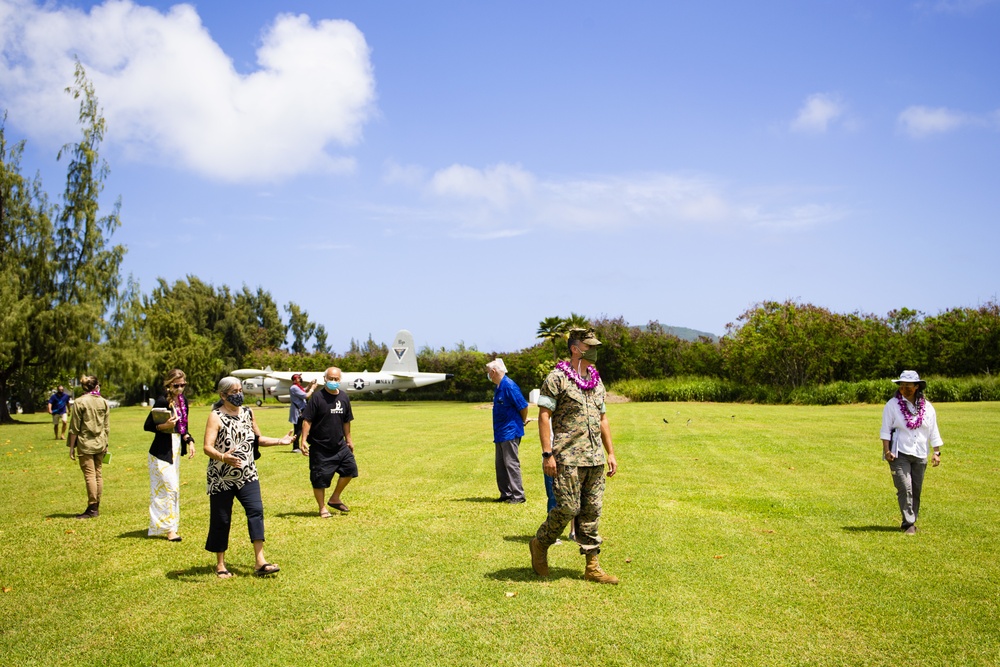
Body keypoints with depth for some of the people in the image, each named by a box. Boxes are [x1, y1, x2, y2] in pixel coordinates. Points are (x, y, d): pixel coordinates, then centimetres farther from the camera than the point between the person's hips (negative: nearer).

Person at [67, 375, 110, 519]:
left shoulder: (79, 402, -6)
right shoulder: (104, 402, 5)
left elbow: (74, 428, -6)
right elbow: (107, 427, 9)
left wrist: (71, 447, -1)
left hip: (85, 444, -4)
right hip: (100, 444, 5)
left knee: (90, 475, -4)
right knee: (98, 474, 10)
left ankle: (92, 508, -3)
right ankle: (96, 506, 15)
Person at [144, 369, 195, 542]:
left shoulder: (183, 401, 7)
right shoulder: (162, 401, -15)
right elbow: (147, 426, -14)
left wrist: (189, 441, 2)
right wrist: (163, 426, -30)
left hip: (176, 449, 8)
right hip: (161, 451, -8)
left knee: (173, 489, 12)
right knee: (169, 488, -9)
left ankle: (157, 527, 22)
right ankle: (168, 528, -2)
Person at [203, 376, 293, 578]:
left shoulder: (247, 413, 7)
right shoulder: (216, 417, -11)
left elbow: (257, 438, 22)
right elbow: (207, 447, -22)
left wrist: (280, 441, 10)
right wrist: (222, 457, -41)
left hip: (247, 476, 4)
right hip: (221, 478, -4)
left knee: (256, 510, -10)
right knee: (221, 519, 4)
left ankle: (260, 561, -10)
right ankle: (220, 564, 20)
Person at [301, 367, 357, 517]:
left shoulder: (344, 397, 4)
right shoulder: (317, 397, -12)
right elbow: (307, 420, -14)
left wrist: (348, 439, 18)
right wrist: (304, 440, -21)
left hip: (339, 445, 5)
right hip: (320, 447, -5)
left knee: (350, 468, 0)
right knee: (320, 478, 1)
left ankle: (335, 499, 19)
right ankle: (322, 508, 20)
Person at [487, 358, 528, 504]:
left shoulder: (509, 386, -18)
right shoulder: (498, 387, 11)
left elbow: (523, 406, -17)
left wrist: (523, 421, -2)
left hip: (510, 432, -10)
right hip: (500, 433, 10)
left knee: (511, 463, -6)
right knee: (501, 465, 13)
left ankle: (518, 495, 0)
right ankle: (506, 494, 20)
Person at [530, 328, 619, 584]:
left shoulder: (596, 381, 16)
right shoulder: (557, 378, -6)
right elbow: (544, 416, -10)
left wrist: (610, 453, 16)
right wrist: (547, 454, -15)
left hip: (595, 459, 7)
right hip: (568, 458, -7)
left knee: (592, 512, 7)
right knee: (568, 508, -8)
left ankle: (592, 567, 12)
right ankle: (540, 544, 17)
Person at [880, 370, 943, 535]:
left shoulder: (927, 407, 7)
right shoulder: (892, 405, -2)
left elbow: (933, 432, 12)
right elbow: (885, 430, -2)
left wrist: (936, 452, 6)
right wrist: (887, 451, -9)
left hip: (920, 455, 3)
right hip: (899, 454, -3)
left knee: (916, 490, 7)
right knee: (905, 488, -12)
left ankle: (911, 522, 18)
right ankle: (908, 524, -10)